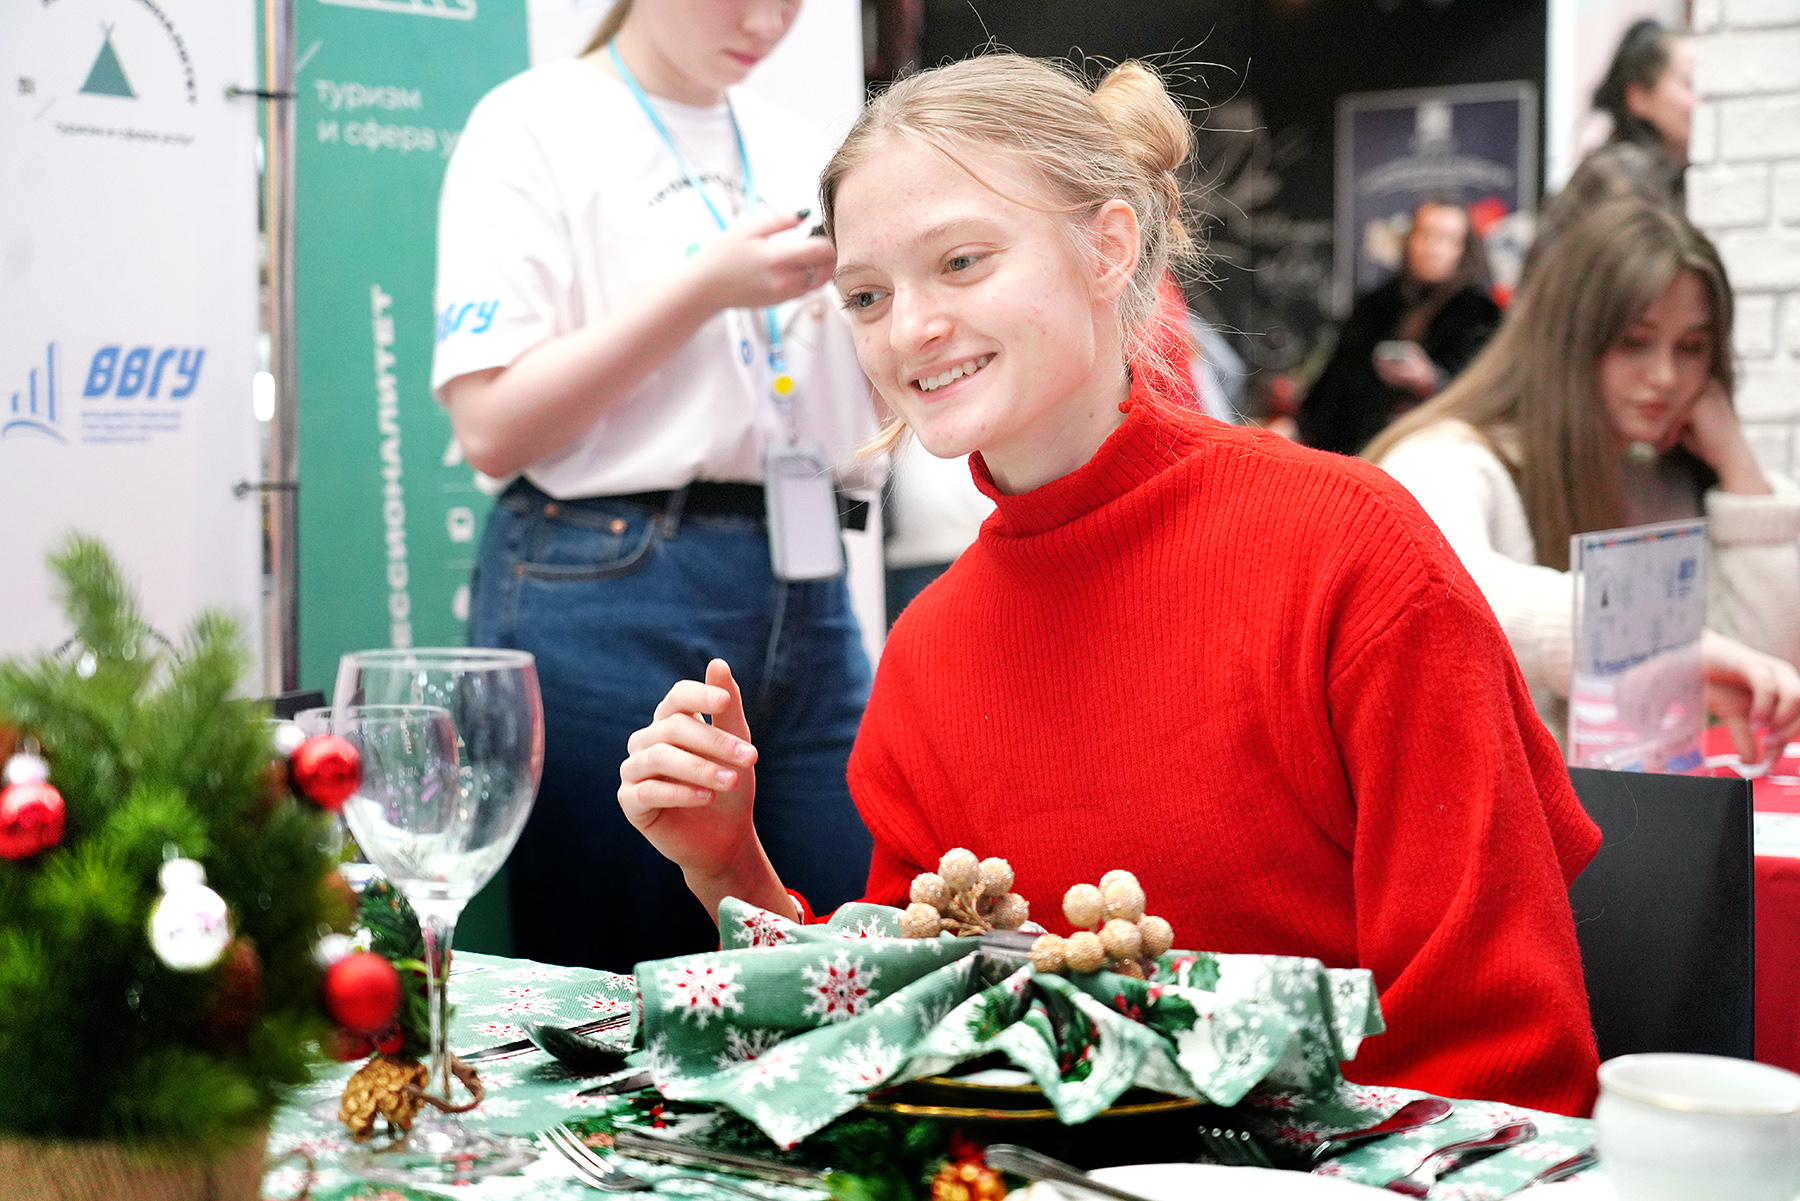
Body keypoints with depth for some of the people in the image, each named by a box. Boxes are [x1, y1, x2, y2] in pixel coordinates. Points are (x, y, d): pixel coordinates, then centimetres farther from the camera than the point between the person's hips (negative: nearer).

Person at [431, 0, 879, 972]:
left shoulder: (800, 152, 16)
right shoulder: (534, 126, 0)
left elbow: (870, 425, 19)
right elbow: (492, 428, -11)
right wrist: (705, 289, -15)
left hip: (806, 599, 6)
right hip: (608, 597, -5)